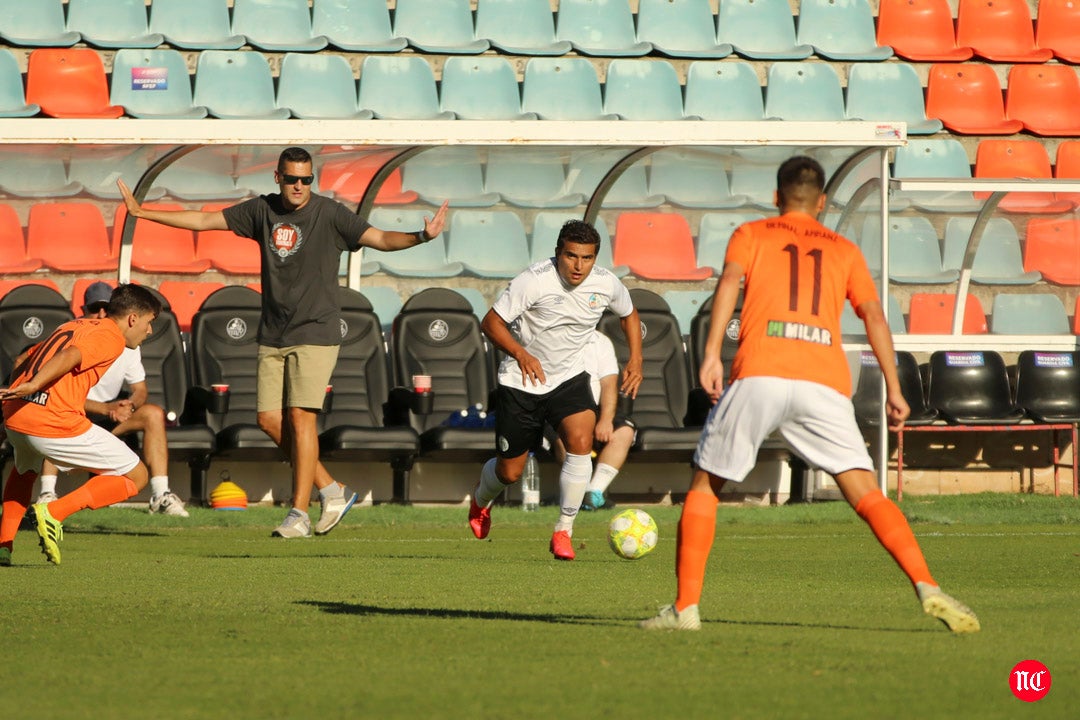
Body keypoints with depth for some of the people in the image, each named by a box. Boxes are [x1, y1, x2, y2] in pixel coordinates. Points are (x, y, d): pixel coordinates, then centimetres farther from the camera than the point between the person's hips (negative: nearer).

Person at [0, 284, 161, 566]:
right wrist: (32, 386, -30)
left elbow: (23, 364, 25)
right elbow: (69, 357, -19)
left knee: (26, 469, 42)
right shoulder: (110, 337, 0)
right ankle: (54, 513, -8)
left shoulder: (73, 325, 25)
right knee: (136, 476, 5)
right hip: (56, 425, -8)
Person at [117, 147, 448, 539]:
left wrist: (420, 237, -34)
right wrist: (142, 213, 11)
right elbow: (204, 220, 12)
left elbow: (378, 238, -15)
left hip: (315, 334, -5)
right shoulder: (262, 211, 6)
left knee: (300, 418, -12)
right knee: (270, 419, 1)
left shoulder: (329, 214, -7)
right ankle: (332, 491, 14)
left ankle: (299, 514, -8)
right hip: (273, 336, 5)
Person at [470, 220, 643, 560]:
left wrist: (635, 359, 0)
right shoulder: (534, 280, -22)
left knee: (581, 441, -27)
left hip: (569, 379, 2)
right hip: (521, 383, -2)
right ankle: (480, 502, 45)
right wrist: (522, 355, -33)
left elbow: (629, 314, 14)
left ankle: (563, 532, -13)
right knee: (509, 472, 6)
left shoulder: (606, 283, -9)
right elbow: (491, 322, -18)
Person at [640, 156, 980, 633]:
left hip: (758, 375, -1)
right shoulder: (844, 250, 24)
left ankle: (685, 607, 8)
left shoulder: (750, 235, 20)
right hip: (825, 380, 1)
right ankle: (927, 587, -21)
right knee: (865, 492, -2)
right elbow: (873, 313, 13)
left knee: (704, 484, 15)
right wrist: (893, 388, 12)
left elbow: (729, 281, 0)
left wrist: (711, 354, -10)